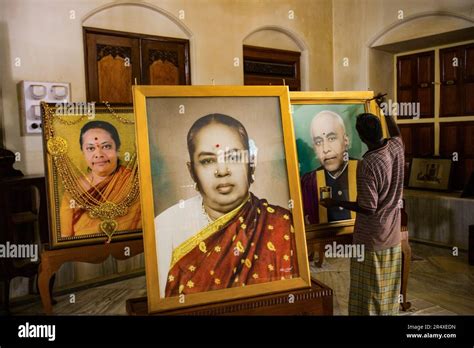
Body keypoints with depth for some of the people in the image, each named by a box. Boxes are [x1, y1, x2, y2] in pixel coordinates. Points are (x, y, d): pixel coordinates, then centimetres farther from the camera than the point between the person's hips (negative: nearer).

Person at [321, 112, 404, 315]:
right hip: (393, 237, 7)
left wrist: (337, 203, -12)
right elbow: (396, 133, 22)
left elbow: (368, 208, -23)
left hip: (371, 240, -7)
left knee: (368, 293, 8)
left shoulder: (367, 164, -25)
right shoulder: (396, 148, -5)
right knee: (388, 291, 21)